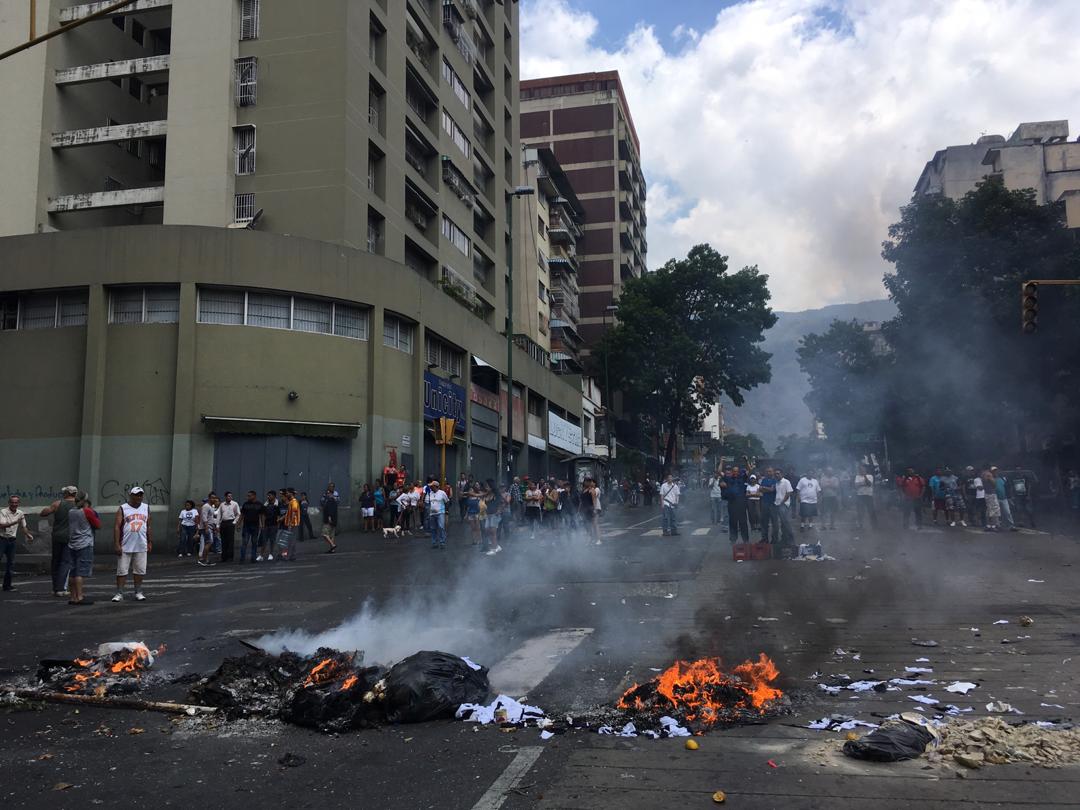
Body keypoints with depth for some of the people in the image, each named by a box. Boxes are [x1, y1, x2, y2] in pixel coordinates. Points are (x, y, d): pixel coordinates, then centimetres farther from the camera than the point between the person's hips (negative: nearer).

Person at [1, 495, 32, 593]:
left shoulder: (21, 513, 7)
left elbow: (23, 526, 20)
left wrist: (28, 535, 8)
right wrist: (16, 522, -33)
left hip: (12, 540, 6)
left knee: (10, 563, 7)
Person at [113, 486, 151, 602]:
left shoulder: (146, 508, 9)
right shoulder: (122, 509, -3)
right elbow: (117, 527, -7)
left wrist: (150, 542, 9)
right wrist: (117, 544, -13)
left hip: (141, 546, 3)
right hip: (126, 547, -3)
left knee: (140, 570, 7)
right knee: (122, 570, -1)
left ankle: (138, 592, 16)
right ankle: (119, 594, 5)